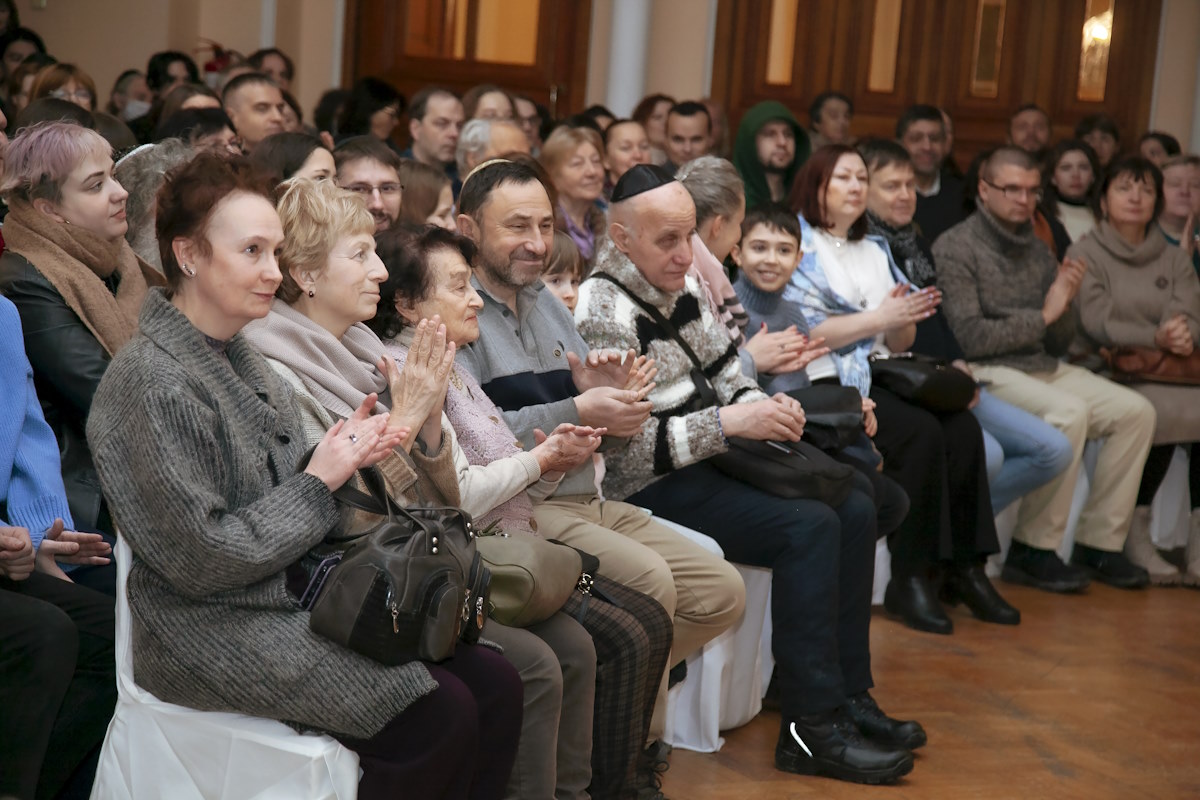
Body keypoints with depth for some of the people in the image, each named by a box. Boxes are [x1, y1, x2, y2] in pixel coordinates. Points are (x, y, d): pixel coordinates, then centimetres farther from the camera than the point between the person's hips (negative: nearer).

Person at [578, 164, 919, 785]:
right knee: (808, 529, -23)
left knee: (855, 511, 0)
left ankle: (847, 695, 5)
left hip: (707, 457, 9)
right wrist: (731, 423, -23)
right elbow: (624, 444, -22)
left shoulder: (680, 288, 10)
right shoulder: (605, 312, -17)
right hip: (648, 489, -9)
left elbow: (725, 376, 19)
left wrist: (764, 407, -4)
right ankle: (810, 729, -18)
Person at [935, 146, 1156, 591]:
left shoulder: (1038, 251, 16)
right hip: (985, 372, -8)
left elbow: (1060, 343, 17)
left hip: (1044, 368, 8)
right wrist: (1042, 316, -8)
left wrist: (1064, 306, -5)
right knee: (1071, 411, -31)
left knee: (1136, 411, -7)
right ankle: (1034, 550, -20)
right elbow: (968, 338, -15)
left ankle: (1098, 543, -1)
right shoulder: (955, 248, -5)